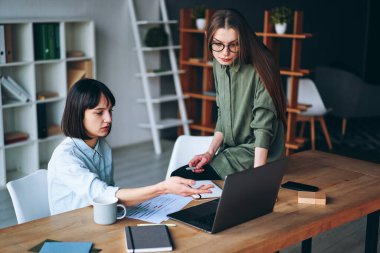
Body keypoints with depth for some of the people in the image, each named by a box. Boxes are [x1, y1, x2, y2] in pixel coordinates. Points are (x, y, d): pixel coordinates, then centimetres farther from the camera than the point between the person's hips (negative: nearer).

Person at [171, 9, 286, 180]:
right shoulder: (219, 65, 3)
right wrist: (211, 152, 1)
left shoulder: (259, 70, -19)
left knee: (181, 179, -15)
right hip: (231, 150, 7)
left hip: (258, 153, -7)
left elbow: (263, 127, -21)